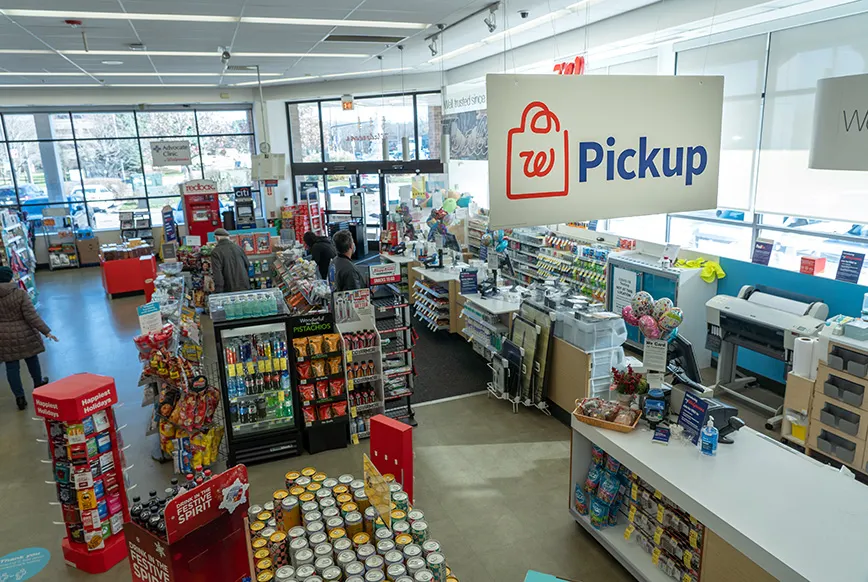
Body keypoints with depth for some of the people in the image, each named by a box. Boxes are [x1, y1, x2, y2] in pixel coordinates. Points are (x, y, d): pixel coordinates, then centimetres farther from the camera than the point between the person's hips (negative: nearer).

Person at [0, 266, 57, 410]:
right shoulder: (20, 293, -15)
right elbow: (31, 316, -18)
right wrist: (46, 331, -12)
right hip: (23, 334, -2)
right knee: (31, 359, 21)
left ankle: (19, 397, 9)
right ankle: (38, 383, 42)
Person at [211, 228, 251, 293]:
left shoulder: (216, 252, -8)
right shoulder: (237, 247, 7)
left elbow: (217, 273, -14)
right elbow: (247, 264, 12)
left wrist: (218, 292, -13)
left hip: (229, 289, -4)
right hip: (244, 287, 4)